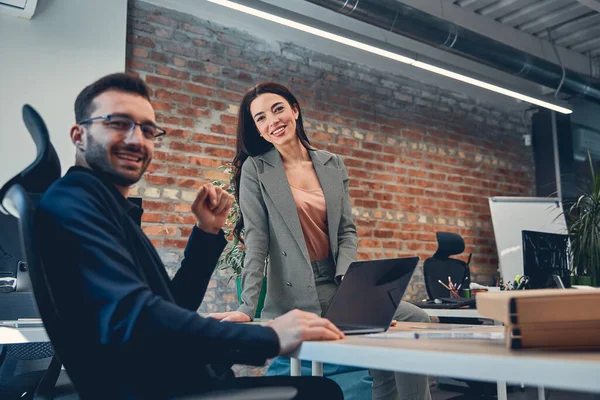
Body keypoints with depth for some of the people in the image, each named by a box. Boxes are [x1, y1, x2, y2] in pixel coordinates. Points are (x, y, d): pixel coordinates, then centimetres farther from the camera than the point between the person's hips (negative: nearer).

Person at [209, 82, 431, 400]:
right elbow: (256, 240, -8)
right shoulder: (256, 169, -1)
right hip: (294, 296, -4)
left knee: (416, 320, -10)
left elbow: (347, 231, 8)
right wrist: (247, 308, -17)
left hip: (339, 290, 4)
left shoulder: (333, 165, 11)